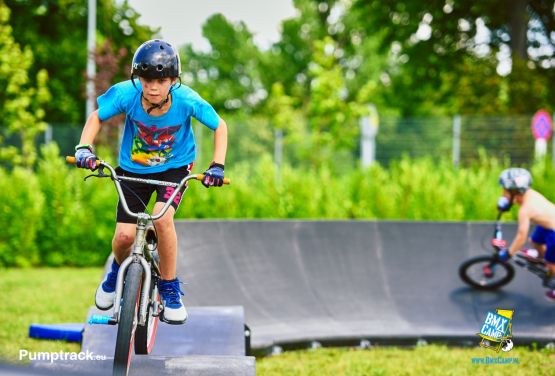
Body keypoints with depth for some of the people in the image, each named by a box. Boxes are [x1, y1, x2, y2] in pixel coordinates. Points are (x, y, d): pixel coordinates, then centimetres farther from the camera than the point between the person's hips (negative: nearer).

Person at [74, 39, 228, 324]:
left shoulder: (187, 100, -27)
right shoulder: (126, 94, -25)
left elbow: (220, 126, -10)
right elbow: (96, 117, -7)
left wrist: (217, 166, -19)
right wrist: (84, 147, -23)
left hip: (174, 167, -1)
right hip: (134, 169, 1)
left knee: (162, 218, -28)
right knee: (124, 236, -10)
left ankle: (170, 289, -7)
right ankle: (118, 271, 28)